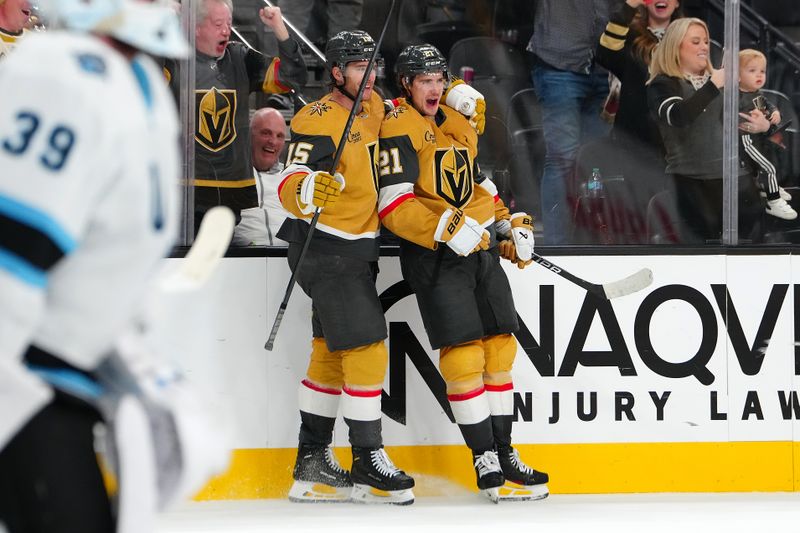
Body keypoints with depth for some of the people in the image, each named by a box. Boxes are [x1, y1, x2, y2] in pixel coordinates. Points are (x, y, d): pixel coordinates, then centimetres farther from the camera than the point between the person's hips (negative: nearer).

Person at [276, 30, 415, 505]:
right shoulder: (317, 121, -17)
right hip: (325, 248, -9)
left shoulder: (375, 107, 7)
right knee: (366, 349, -12)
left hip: (356, 250, 9)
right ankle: (369, 463, -6)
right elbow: (290, 185, -24)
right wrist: (307, 189, -47)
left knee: (332, 353, 13)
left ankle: (313, 463, 20)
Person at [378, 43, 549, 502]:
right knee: (463, 354, -10)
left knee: (499, 347, 7)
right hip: (434, 255, -8)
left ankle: (504, 453, 15)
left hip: (481, 246, 8)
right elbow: (395, 206, -18)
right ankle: (485, 461, -4)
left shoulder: (459, 125, 17)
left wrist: (512, 226, 16)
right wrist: (448, 229, -26)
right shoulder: (399, 129, -10)